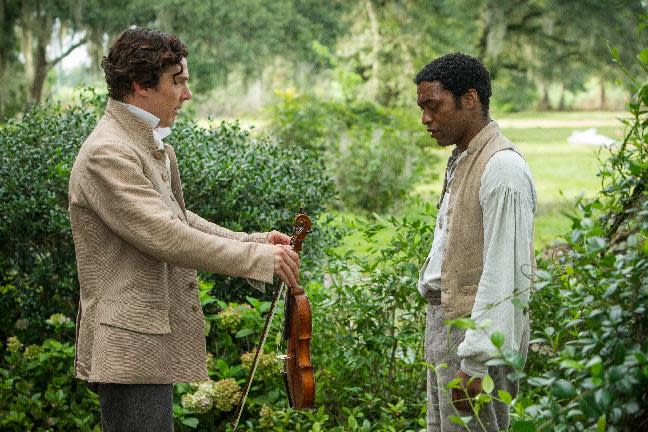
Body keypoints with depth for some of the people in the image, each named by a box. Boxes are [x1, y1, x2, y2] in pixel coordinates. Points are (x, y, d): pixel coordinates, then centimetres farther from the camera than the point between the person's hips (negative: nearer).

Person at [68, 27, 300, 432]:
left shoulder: (155, 149, 15)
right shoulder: (108, 153, -18)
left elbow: (179, 220, 22)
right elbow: (164, 237, -23)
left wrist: (253, 241, 8)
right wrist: (259, 258, -19)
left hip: (155, 345, 11)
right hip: (131, 351, -10)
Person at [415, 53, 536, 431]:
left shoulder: (502, 168, -17)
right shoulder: (461, 161, 15)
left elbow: (505, 277, -21)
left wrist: (474, 364, -23)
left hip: (478, 330, -9)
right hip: (445, 323, 10)